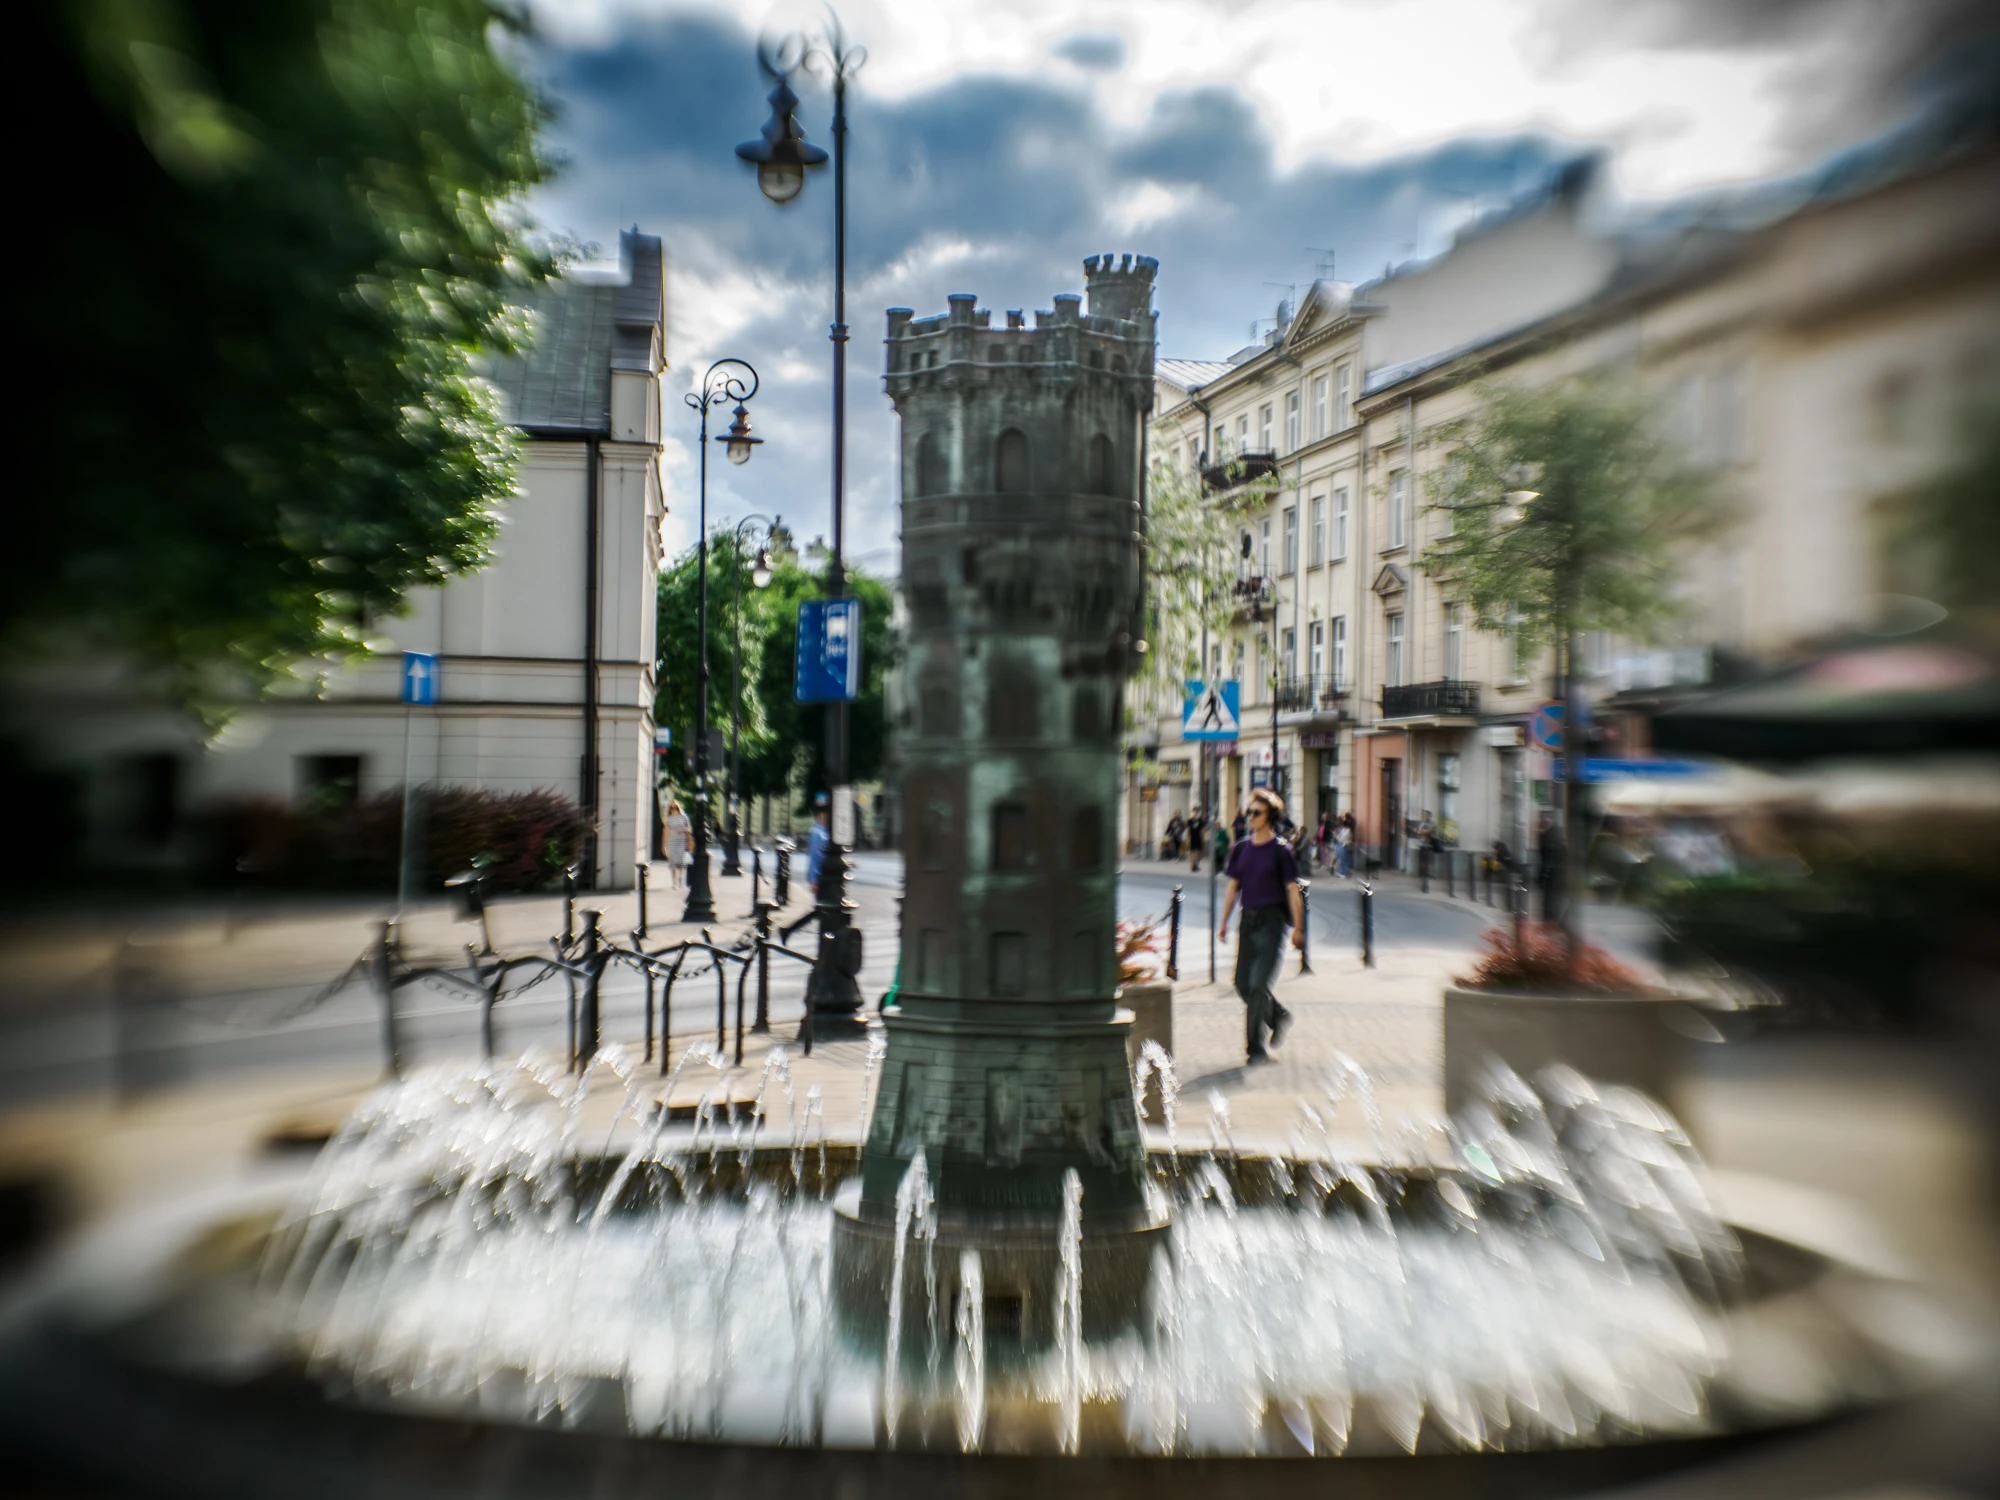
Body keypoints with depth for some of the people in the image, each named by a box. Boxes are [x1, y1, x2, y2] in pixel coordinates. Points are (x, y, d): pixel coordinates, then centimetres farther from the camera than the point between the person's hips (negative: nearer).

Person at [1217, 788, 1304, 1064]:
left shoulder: (1281, 850, -6)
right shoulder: (1241, 849, 9)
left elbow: (1292, 891, -6)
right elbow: (1233, 888, 14)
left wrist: (1298, 928, -9)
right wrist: (1224, 922, 11)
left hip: (1272, 920, -6)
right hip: (1248, 919, 6)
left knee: (1260, 984, -8)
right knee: (1243, 983, 9)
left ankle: (1255, 1047, 1)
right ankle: (1279, 1016, 34)